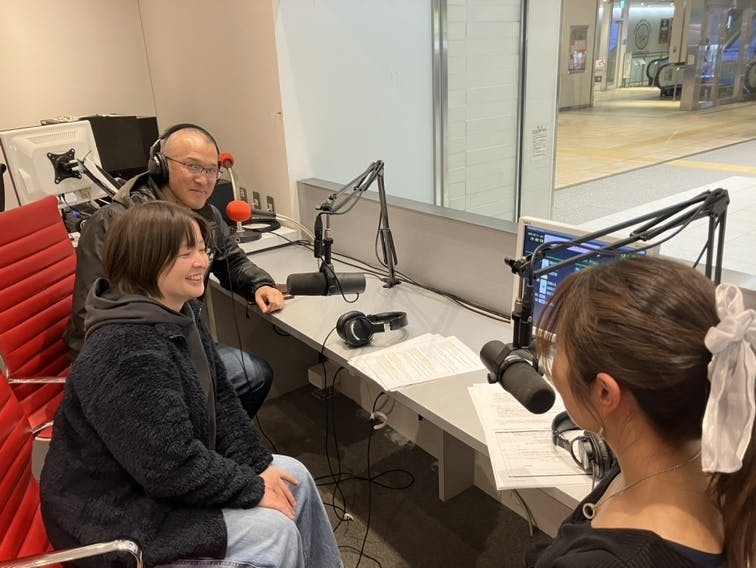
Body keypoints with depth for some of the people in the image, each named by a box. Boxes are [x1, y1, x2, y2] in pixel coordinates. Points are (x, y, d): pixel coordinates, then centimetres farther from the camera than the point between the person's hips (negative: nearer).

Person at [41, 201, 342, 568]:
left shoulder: (179, 312, -1)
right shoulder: (126, 352, -32)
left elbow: (218, 395, 5)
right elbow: (173, 467, -29)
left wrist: (259, 464, -3)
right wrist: (254, 490, -17)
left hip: (168, 470, 9)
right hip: (117, 511, -9)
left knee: (295, 476, 6)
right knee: (274, 532, -14)